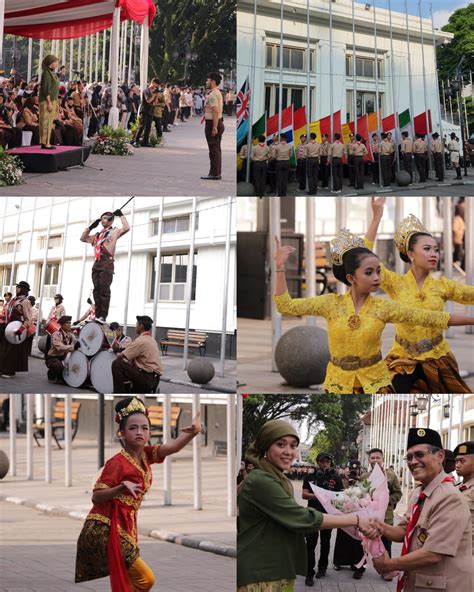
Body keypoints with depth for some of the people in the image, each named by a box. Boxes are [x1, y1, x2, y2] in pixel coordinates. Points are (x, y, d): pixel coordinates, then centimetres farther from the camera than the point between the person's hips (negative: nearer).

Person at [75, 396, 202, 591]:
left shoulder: (145, 455, 6)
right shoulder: (118, 462, -15)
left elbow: (173, 447, -11)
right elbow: (96, 497, -18)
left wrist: (193, 432, -29)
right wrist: (122, 487, -33)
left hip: (124, 529, 9)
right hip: (105, 530, -9)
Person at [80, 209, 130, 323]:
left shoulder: (114, 232, 7)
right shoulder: (98, 235, 26)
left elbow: (126, 228, -10)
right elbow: (83, 238, 32)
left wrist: (121, 215, -1)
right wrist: (91, 227, 24)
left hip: (107, 263, -7)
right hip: (97, 263, 7)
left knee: (104, 290, -12)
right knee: (96, 290, 2)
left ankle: (103, 316, -15)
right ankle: (97, 315, 4)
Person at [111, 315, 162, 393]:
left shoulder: (141, 341, -14)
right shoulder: (151, 339, 16)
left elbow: (120, 357, -9)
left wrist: (118, 354, 13)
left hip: (146, 377, -10)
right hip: (154, 379, 10)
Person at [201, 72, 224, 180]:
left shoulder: (213, 95, -18)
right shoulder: (217, 93, 15)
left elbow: (216, 111, -25)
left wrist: (214, 127, -27)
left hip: (212, 123, -10)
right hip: (218, 123, 10)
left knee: (214, 149, -7)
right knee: (216, 149, 14)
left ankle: (214, 174, -5)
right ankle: (216, 173, 20)